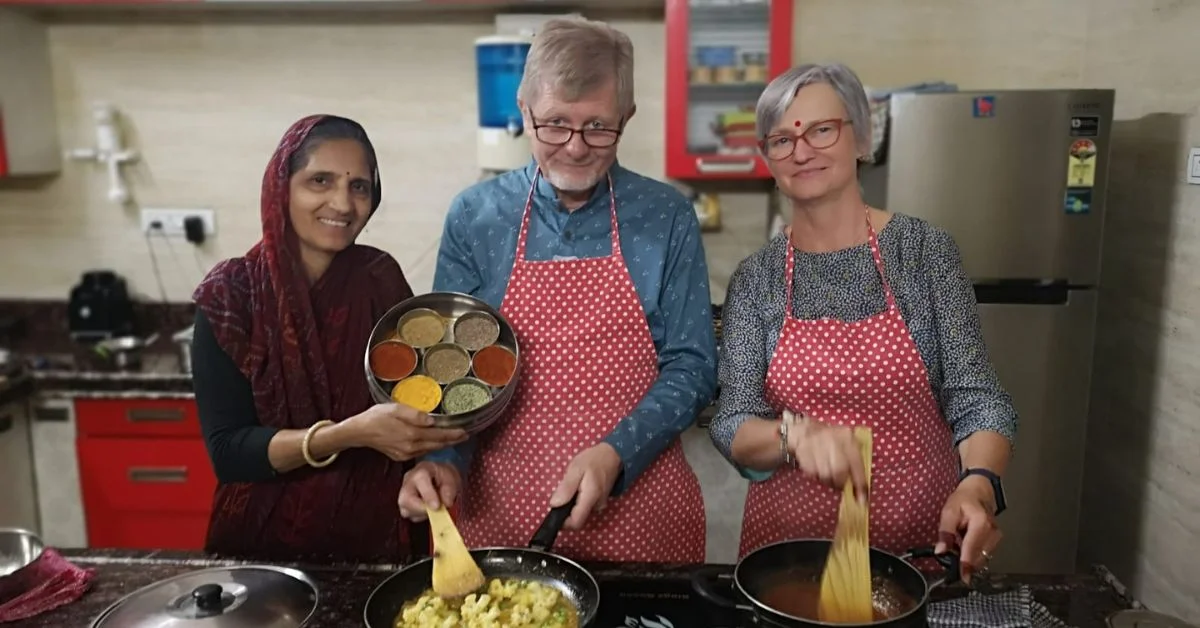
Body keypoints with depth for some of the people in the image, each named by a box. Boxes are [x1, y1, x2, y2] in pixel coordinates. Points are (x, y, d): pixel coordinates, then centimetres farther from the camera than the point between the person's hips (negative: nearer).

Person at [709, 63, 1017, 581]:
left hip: (918, 542, 0)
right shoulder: (755, 278, -4)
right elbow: (732, 427, -7)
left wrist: (977, 486, -25)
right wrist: (796, 433, -27)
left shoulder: (924, 250, -6)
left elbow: (975, 399, -6)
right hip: (787, 543, 1)